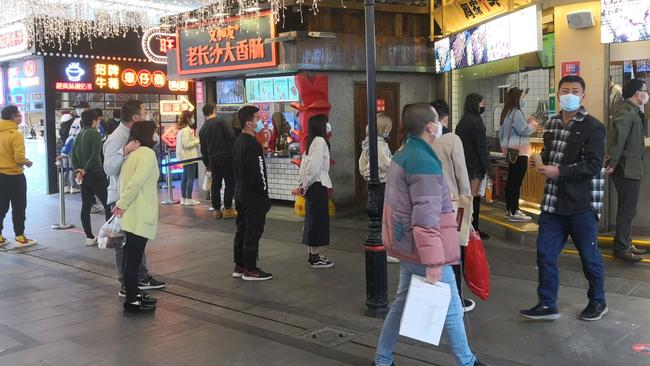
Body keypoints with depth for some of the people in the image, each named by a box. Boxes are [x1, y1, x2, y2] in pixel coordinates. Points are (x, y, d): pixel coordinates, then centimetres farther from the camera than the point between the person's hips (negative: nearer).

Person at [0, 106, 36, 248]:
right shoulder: (16, 135, -17)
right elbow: (19, 158, -21)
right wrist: (27, 162, -2)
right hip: (14, 176, -6)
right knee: (18, 208, 4)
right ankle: (20, 238, 9)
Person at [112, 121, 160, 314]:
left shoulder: (133, 154, 15)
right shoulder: (147, 153, -13)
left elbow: (130, 181, 13)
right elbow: (135, 183, -22)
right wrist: (122, 204, -15)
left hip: (133, 216, 9)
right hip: (138, 217, -9)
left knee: (134, 257, 18)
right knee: (133, 259, -2)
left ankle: (135, 294, 29)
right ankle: (131, 301, 6)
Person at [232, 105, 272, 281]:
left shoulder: (238, 141, 12)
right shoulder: (252, 144, -19)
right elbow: (258, 173, -21)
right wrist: (265, 195, -15)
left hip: (240, 191, 10)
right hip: (253, 194, -10)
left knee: (242, 230, 15)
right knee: (253, 232, -2)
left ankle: (239, 266, 22)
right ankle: (250, 270, 4)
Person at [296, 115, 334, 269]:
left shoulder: (310, 141, 11)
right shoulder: (320, 141, -14)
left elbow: (304, 163, 12)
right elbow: (314, 166, -20)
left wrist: (302, 184, 12)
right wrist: (305, 185, -11)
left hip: (311, 185, 9)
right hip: (318, 185, -9)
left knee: (312, 218, 13)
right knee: (318, 219, -3)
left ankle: (313, 254, 22)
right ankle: (315, 259, 2)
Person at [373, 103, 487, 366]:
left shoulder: (401, 156, 8)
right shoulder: (424, 163, -23)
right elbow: (425, 219, -26)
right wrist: (433, 261, -23)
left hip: (407, 247, 9)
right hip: (421, 250, -9)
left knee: (402, 302, 18)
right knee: (451, 308, 7)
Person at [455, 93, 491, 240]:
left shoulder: (462, 121, 13)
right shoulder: (475, 121, -14)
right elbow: (481, 146, -15)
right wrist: (486, 166, -11)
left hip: (464, 163, 9)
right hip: (475, 164, -9)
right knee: (475, 195, -5)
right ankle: (474, 228, -2)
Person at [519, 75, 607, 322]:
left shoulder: (593, 127, -10)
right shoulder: (552, 124, 11)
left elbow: (593, 165, -17)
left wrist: (559, 171, -22)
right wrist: (545, 163, 2)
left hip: (582, 203, -6)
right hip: (553, 201, 6)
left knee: (589, 255, 8)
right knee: (545, 253, 5)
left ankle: (598, 302, 28)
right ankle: (547, 305, 17)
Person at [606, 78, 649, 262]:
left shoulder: (633, 111, 16)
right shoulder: (627, 112, -17)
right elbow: (618, 138, -28)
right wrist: (613, 163, -28)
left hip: (630, 169, 10)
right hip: (627, 169, -10)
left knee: (627, 208, 17)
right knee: (628, 209, -5)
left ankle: (625, 243, 27)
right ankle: (621, 248, 2)